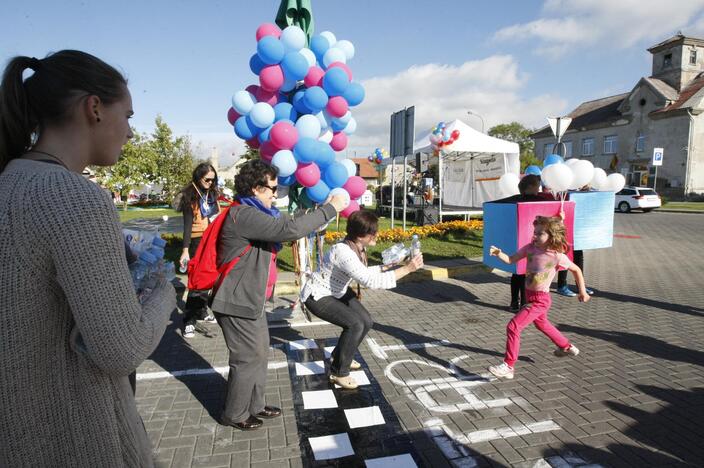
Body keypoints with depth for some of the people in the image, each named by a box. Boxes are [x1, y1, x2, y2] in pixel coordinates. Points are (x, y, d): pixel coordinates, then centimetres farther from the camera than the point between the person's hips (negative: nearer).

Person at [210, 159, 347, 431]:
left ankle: (255, 406, 36)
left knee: (260, 353, 19)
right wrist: (331, 208, -24)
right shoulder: (244, 215, -24)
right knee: (248, 358, 4)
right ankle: (234, 415, 25)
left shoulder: (256, 213, 9)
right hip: (237, 302, -10)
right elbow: (290, 229, -32)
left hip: (251, 300, 10)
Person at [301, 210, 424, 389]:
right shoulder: (343, 252, -36)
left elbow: (362, 273, 8)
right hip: (318, 296, -9)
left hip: (337, 291, 9)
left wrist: (384, 268, -8)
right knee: (355, 324, -21)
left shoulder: (359, 246, -8)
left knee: (366, 322, 5)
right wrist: (407, 269, -41)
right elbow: (371, 282, -43)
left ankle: (339, 357, 27)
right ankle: (338, 372, -2)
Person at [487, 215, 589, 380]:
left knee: (513, 327, -15)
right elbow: (510, 260, -11)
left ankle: (508, 366, -4)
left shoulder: (557, 256, -18)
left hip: (540, 300, -8)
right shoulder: (530, 248, -6)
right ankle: (567, 347, 57)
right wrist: (498, 253, -30)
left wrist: (582, 292, 3)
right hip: (530, 296, 8)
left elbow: (576, 270, -3)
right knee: (541, 323, 31)